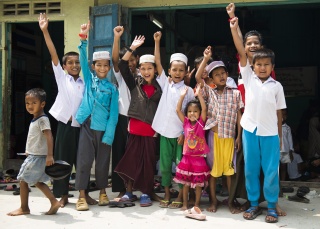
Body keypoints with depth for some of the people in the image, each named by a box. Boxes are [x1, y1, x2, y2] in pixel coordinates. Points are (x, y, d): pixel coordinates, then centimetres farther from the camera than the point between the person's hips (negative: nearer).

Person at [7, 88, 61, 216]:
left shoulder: (42, 119, -17)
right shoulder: (35, 119, 12)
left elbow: (49, 137, -25)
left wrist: (50, 155, -31)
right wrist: (29, 151, 25)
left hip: (37, 157, -9)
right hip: (33, 155, 9)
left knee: (23, 180, 0)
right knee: (37, 181, 14)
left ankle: (24, 208, 12)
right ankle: (54, 202, 14)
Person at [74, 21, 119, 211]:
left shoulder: (112, 88, 3)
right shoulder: (89, 79, 7)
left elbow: (114, 113, -2)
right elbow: (83, 60, -5)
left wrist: (109, 134, -10)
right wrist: (83, 39, -18)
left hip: (104, 129, 0)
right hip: (87, 126, 1)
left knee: (103, 162, 9)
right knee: (84, 161, -1)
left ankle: (102, 192, 24)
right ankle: (82, 196, 6)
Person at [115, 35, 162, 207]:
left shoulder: (159, 87, 2)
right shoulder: (134, 83, 4)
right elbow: (123, 66, -5)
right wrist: (132, 48, -10)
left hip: (151, 130, -1)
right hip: (134, 129, 1)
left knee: (148, 162, 6)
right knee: (130, 160, 6)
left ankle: (146, 193, 18)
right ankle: (129, 192, 19)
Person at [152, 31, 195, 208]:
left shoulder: (188, 91, -1)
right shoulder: (165, 84, 5)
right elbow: (157, 63, 0)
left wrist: (185, 133, -8)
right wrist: (157, 42, -5)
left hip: (180, 134, -2)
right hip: (165, 133, 2)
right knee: (165, 165, 9)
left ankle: (180, 197, 15)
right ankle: (167, 195, 22)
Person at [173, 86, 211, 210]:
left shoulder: (201, 122, -4)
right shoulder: (185, 122, 2)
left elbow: (204, 108, -17)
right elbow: (178, 110, -5)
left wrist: (199, 94, -22)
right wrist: (182, 95, -10)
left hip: (199, 158, -2)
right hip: (187, 157, 2)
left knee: (198, 183, 7)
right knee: (186, 183, 9)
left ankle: (197, 204, 20)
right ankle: (185, 204, 21)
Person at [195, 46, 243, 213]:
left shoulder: (235, 93, 4)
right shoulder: (209, 92, 4)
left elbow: (239, 116, 4)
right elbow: (198, 77, -10)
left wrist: (239, 137, 0)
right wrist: (206, 59, -13)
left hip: (229, 137, 0)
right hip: (213, 135, 0)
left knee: (229, 169, 7)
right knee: (213, 168, 7)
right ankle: (213, 200, 19)